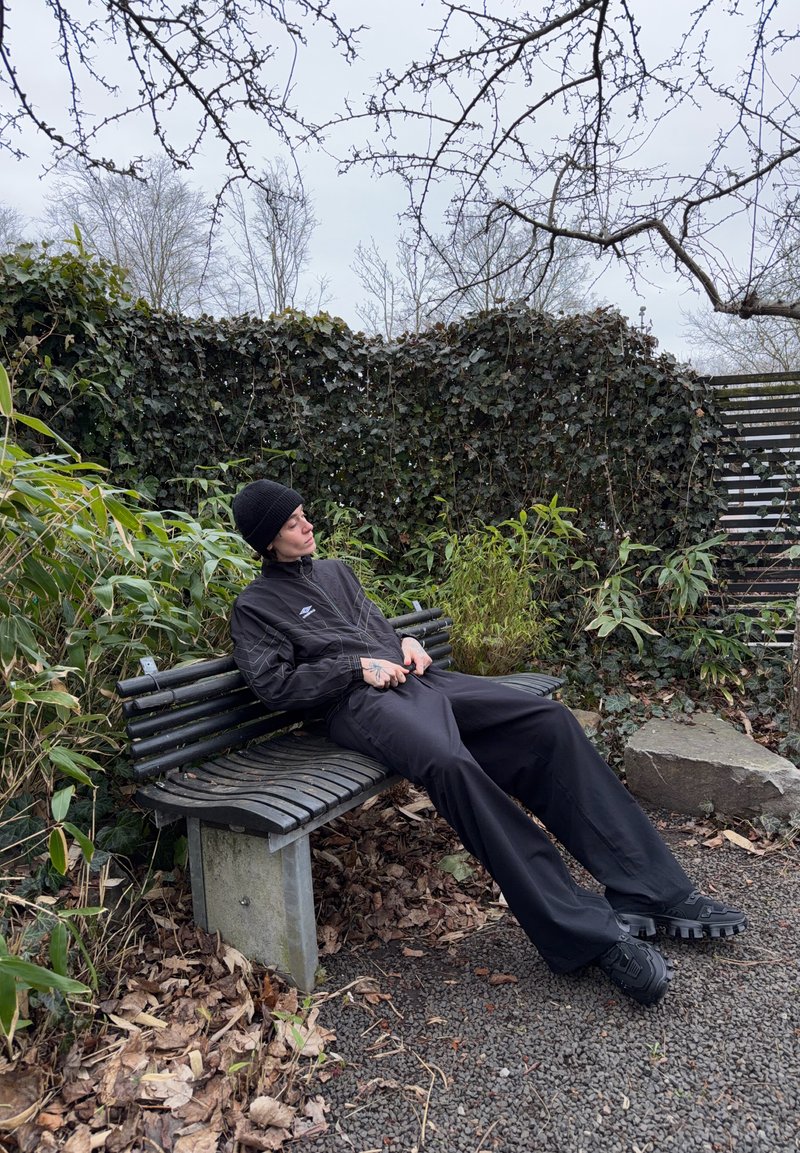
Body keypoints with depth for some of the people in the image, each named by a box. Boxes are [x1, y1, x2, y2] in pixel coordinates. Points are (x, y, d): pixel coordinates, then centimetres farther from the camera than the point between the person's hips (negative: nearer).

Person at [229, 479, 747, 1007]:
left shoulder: (334, 571, 26)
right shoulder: (254, 607, 6)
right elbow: (274, 684, -6)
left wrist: (408, 642, 12)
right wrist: (358, 668, -10)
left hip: (414, 678, 7)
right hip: (361, 704, -7)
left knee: (549, 719, -12)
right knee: (450, 764, -39)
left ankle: (651, 890, -9)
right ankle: (587, 932, -32)